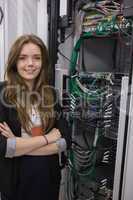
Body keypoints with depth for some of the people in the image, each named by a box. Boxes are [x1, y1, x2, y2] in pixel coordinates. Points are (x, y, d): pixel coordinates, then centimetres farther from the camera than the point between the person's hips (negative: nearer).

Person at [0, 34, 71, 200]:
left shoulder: (50, 94, -2)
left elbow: (66, 139, -9)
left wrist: (19, 144, -18)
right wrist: (47, 138, -18)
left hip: (49, 177, 3)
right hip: (16, 180, -3)